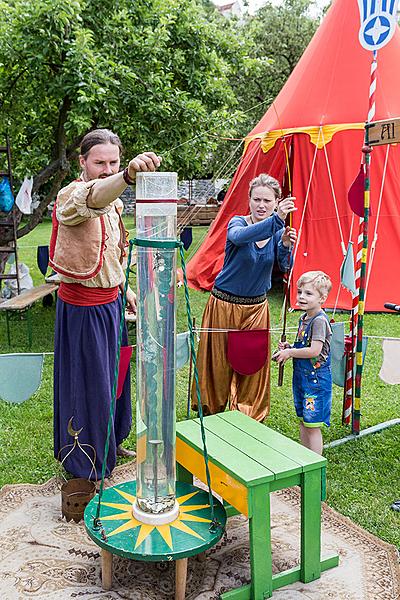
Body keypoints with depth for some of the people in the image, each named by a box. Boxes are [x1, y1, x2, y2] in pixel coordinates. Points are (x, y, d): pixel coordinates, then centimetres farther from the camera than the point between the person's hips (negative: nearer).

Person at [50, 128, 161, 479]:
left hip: (109, 301, 9)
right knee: (88, 381, 4)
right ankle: (87, 465, 23)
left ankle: (109, 442, 43)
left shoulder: (112, 201, 7)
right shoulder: (71, 196, -21)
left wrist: (124, 288, 20)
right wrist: (128, 176, -67)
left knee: (110, 374, 22)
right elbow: (90, 198, -48)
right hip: (83, 306, -9)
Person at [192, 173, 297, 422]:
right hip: (225, 304, -3)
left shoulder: (278, 231, -2)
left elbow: (285, 266, -17)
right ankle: (211, 410, 27)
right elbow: (240, 236, -39)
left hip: (256, 307, 3)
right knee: (218, 361, 7)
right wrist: (276, 219, -52)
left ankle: (250, 415, 27)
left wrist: (286, 246, -38)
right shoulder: (237, 222, -13)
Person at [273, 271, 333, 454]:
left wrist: (290, 352, -16)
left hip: (316, 378, -9)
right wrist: (289, 347, 3)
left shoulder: (319, 320, -19)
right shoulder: (304, 318, 10)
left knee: (313, 425, -2)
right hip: (302, 377, 9)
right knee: (303, 421, 18)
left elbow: (314, 350, -26)